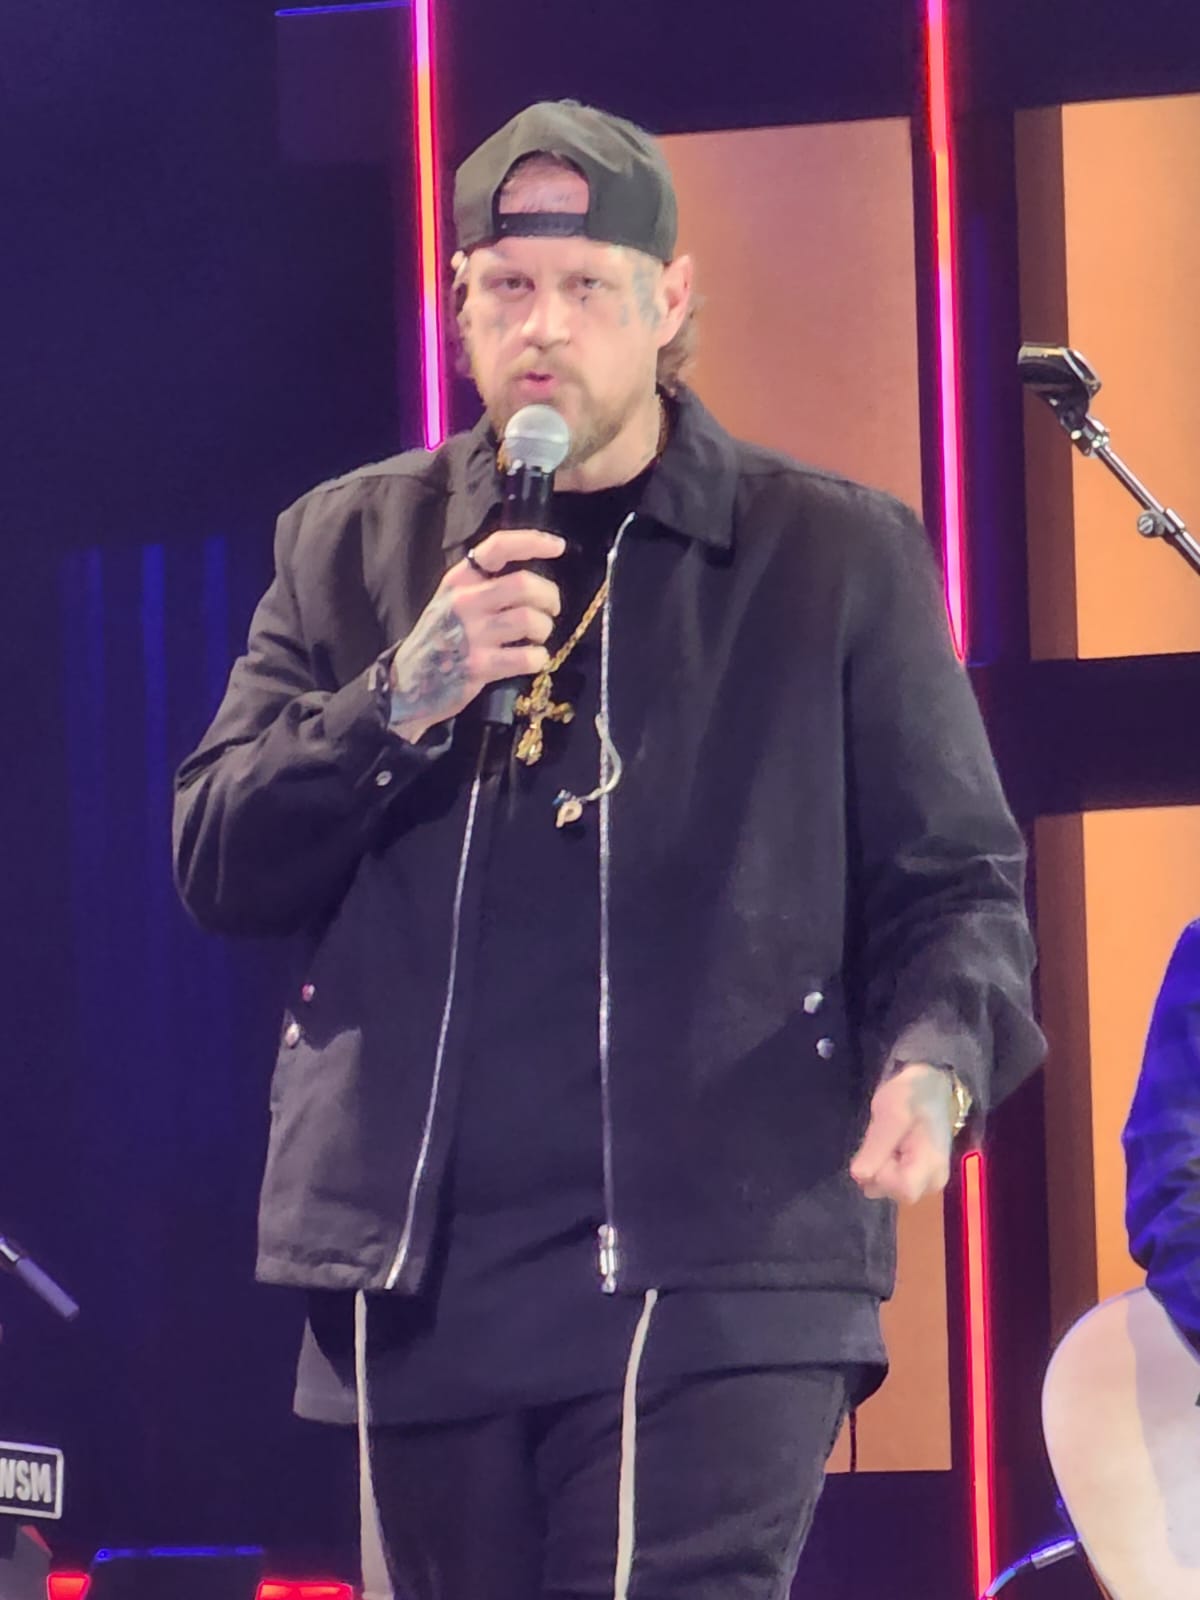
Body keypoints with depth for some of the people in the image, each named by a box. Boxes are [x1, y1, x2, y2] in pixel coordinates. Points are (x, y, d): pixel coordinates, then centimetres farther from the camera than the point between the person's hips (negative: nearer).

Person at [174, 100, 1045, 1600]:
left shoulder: (836, 557, 6)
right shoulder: (350, 546, 13)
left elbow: (952, 876, 5)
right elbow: (219, 862, 7)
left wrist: (935, 1060, -16)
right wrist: (404, 699, -10)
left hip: (715, 1271, -3)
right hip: (416, 1284, 4)